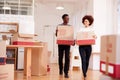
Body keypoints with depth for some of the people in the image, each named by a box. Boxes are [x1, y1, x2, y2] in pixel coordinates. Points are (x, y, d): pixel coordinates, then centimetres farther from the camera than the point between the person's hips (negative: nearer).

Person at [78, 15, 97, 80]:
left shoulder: (92, 29, 8)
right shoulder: (81, 29, 9)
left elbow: (94, 36, 0)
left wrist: (95, 37, -23)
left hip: (88, 46, 1)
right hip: (82, 46, -1)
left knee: (87, 61, 8)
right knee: (83, 61, -10)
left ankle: (85, 73, 27)